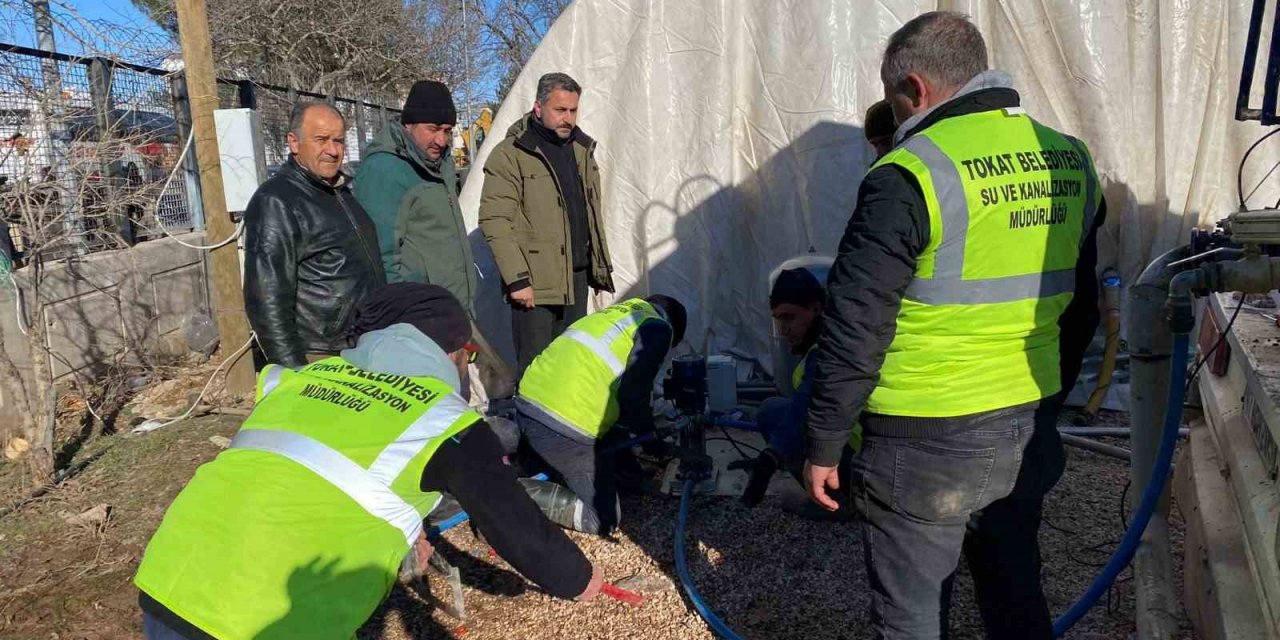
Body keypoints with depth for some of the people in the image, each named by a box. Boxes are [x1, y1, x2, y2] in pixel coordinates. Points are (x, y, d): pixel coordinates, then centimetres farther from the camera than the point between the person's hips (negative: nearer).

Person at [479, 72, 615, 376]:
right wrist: (517, 279, -17)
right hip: (535, 283, -7)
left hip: (577, 278, 7)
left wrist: (600, 266, 17)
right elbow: (494, 221, -12)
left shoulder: (581, 149, 15)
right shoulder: (511, 154, -7)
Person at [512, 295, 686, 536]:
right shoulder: (658, 328, 3)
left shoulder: (617, 313, 27)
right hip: (565, 427, -8)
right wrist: (648, 434, 10)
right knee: (603, 519, 4)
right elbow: (633, 393, -8)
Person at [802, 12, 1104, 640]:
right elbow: (1079, 309, 14)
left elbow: (854, 328, -17)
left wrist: (823, 445, -7)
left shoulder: (910, 175, -18)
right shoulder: (1070, 160, 5)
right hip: (1028, 436, 7)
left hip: (925, 447, -7)